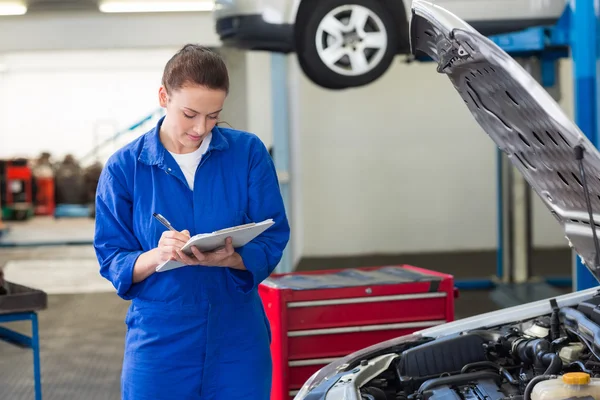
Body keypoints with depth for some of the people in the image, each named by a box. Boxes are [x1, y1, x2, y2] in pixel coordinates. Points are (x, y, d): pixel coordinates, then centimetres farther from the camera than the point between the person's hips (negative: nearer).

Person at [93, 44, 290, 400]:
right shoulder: (124, 167, -2)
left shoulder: (248, 152, -1)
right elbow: (112, 260, -3)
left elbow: (273, 239, -1)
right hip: (159, 342, 0)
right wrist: (156, 256, -24)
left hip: (238, 341, 1)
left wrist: (230, 259, -22)